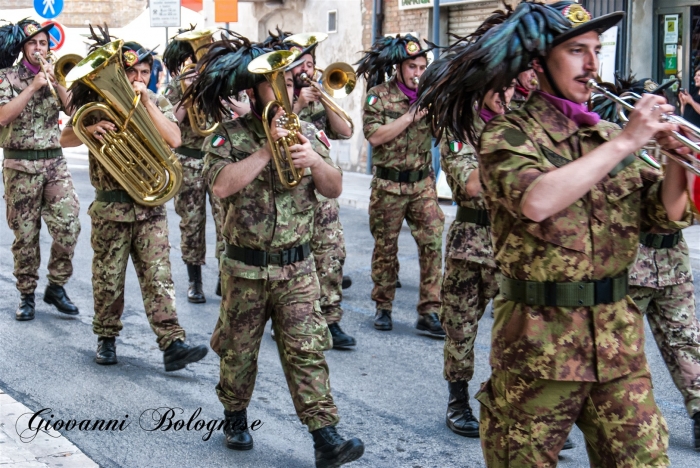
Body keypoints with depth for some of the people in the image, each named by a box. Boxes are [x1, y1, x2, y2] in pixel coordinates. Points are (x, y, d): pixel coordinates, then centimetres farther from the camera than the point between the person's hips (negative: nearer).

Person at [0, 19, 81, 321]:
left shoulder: (54, 75, 11)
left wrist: (55, 81, -10)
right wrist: (33, 86, -18)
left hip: (55, 161, 3)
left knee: (69, 227, -5)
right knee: (25, 234, 3)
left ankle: (56, 287, 11)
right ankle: (26, 294, 15)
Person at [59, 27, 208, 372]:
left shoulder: (157, 103, 4)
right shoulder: (97, 102, 2)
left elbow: (174, 140, -12)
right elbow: (65, 139, -2)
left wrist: (145, 101, -16)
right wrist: (90, 130, -22)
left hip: (150, 204, 0)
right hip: (110, 205, 0)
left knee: (158, 276, -5)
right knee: (107, 278, 8)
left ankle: (172, 344, -9)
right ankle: (106, 337, 24)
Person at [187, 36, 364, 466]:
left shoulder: (307, 132, 3)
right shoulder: (229, 136, -6)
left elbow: (335, 189, 3)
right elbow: (221, 185, -23)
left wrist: (314, 161, -17)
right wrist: (266, 151, -23)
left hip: (297, 266, 1)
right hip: (245, 267, -1)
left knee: (307, 349, -4)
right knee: (238, 348, 13)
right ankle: (236, 417, 33)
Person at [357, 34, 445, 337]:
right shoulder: (379, 94, -4)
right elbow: (374, 135, -15)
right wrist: (410, 116, -18)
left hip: (423, 183, 2)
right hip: (389, 184, -2)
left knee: (433, 242, -7)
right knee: (385, 247, 8)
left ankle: (429, 313, -3)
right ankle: (383, 307, 24)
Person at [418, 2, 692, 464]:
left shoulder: (609, 134, 9)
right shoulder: (507, 134, -8)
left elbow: (669, 213, 8)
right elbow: (535, 201, -28)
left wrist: (678, 154, -12)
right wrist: (625, 142, -23)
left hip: (618, 339, 5)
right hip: (540, 342, -5)